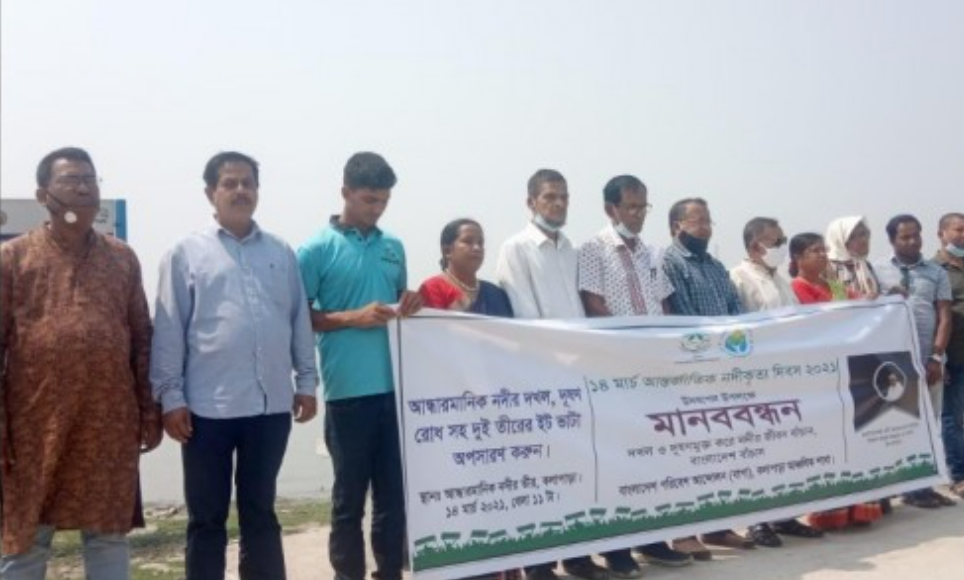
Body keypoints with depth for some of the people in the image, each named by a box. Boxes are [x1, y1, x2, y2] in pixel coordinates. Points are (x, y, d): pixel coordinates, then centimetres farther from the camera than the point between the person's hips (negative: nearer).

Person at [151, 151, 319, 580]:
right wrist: (171, 396, -6)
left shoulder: (282, 254, 9)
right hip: (208, 407, -2)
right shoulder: (186, 254, 0)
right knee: (206, 518, 9)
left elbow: (299, 320, 11)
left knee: (260, 512, 15)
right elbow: (169, 330, -2)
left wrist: (306, 381, 8)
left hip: (271, 405, 3)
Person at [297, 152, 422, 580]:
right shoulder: (317, 249, -3)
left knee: (394, 492, 11)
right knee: (349, 495, 6)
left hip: (395, 386, 5)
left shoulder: (394, 247, 13)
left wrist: (409, 307, 0)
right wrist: (353, 318, -15)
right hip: (349, 389, -5)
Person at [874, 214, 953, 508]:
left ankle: (924, 485, 17)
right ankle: (912, 488, 7)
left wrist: (936, 356, -5)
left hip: (929, 359, 3)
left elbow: (944, 318, 5)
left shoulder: (937, 273, 9)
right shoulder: (878, 271, 3)